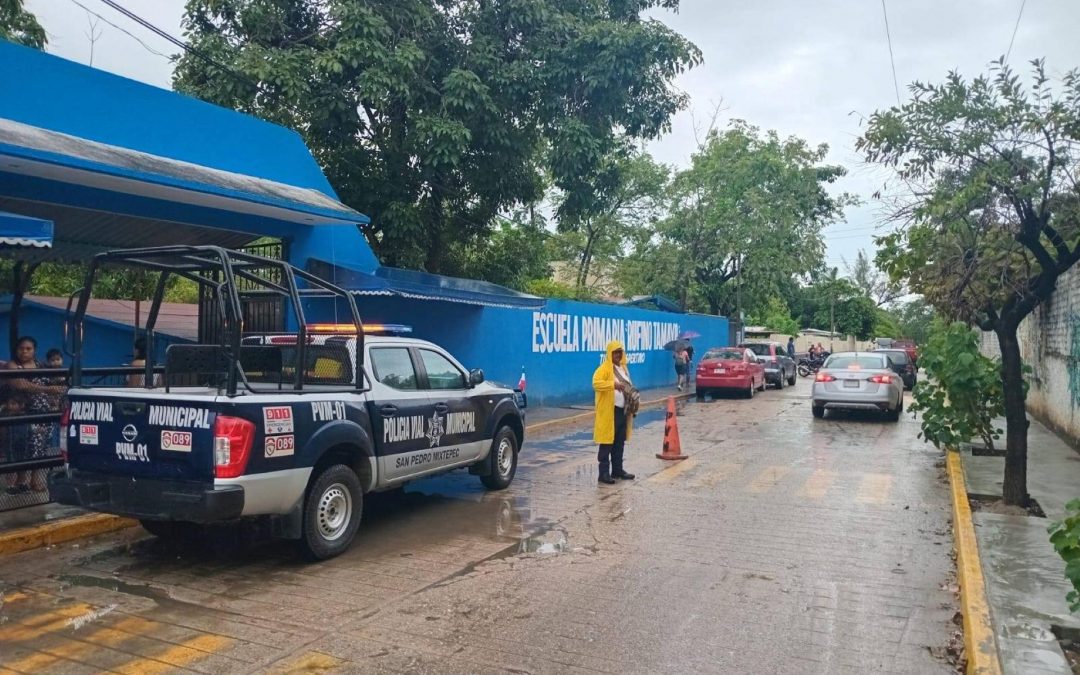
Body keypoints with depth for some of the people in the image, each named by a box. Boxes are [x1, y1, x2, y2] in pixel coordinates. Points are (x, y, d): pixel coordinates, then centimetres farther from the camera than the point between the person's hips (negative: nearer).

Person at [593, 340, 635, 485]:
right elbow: (596, 383, -27)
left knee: (620, 442, 14)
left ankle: (617, 470, 24)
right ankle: (604, 473, -1)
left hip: (622, 410, 8)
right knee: (607, 442, -5)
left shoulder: (623, 368, 15)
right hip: (609, 411, -8)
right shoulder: (604, 368, -11)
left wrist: (631, 394, 8)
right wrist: (613, 384, -35)